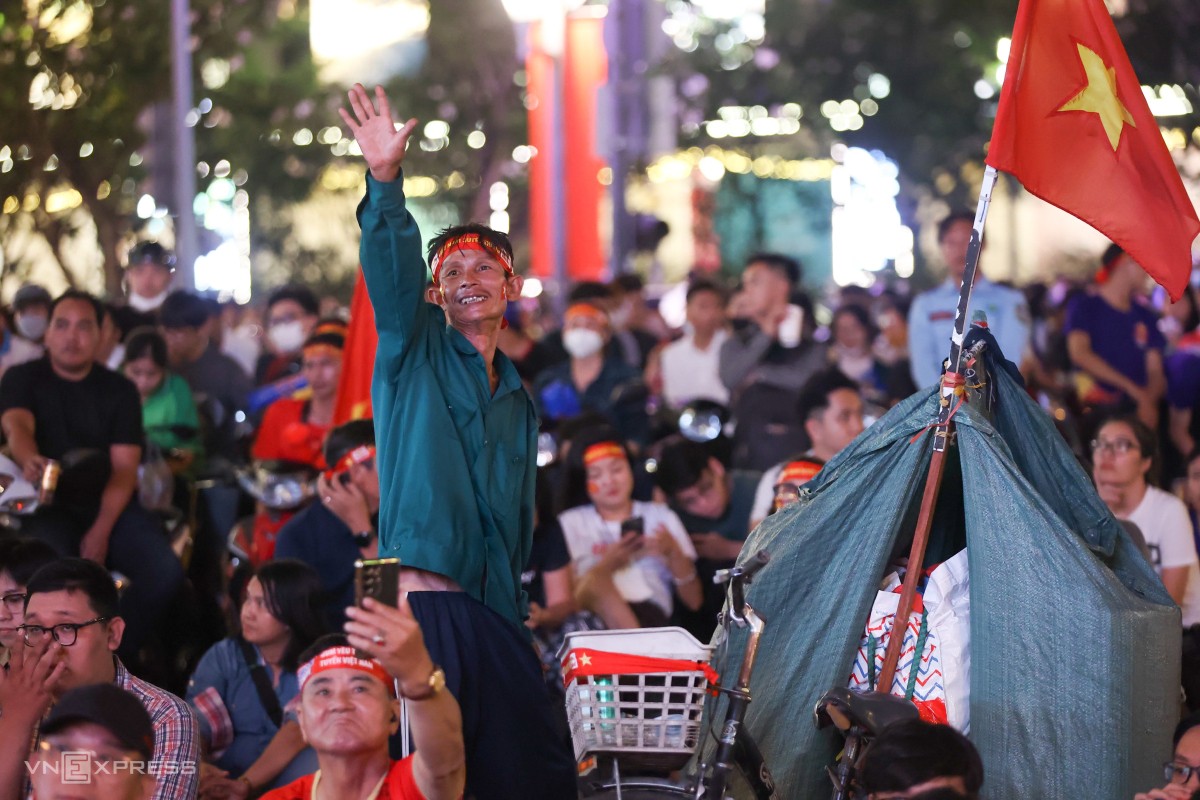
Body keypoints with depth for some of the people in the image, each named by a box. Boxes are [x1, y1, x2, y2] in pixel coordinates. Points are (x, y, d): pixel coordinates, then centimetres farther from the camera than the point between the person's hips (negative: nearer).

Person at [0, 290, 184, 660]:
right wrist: (30, 460, -43)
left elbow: (125, 467, 1)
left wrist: (102, 531, -16)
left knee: (165, 573, -23)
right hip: (48, 505, -2)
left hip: (109, 504, 2)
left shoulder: (119, 390, 9)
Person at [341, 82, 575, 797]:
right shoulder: (415, 355, 6)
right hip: (419, 599, -6)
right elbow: (393, 271, -14)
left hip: (492, 616, 6)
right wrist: (386, 183, -29)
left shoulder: (517, 401, 22)